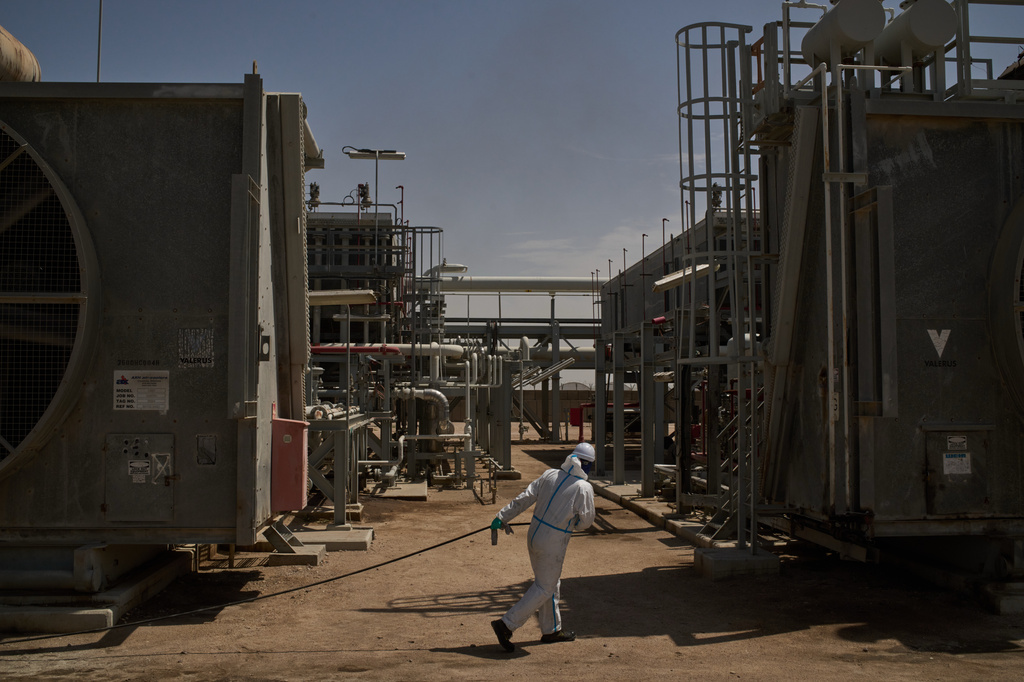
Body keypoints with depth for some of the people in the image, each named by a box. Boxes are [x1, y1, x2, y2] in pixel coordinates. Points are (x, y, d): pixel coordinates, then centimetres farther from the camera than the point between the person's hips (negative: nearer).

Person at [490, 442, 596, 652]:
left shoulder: (550, 475, 1)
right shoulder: (584, 488, -12)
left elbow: (524, 498, 0)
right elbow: (586, 521, -6)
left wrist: (502, 517, 2)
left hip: (535, 533, 7)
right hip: (553, 542, -7)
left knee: (551, 583, 21)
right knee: (544, 589, 4)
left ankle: (551, 629, 32)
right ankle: (506, 625, -3)